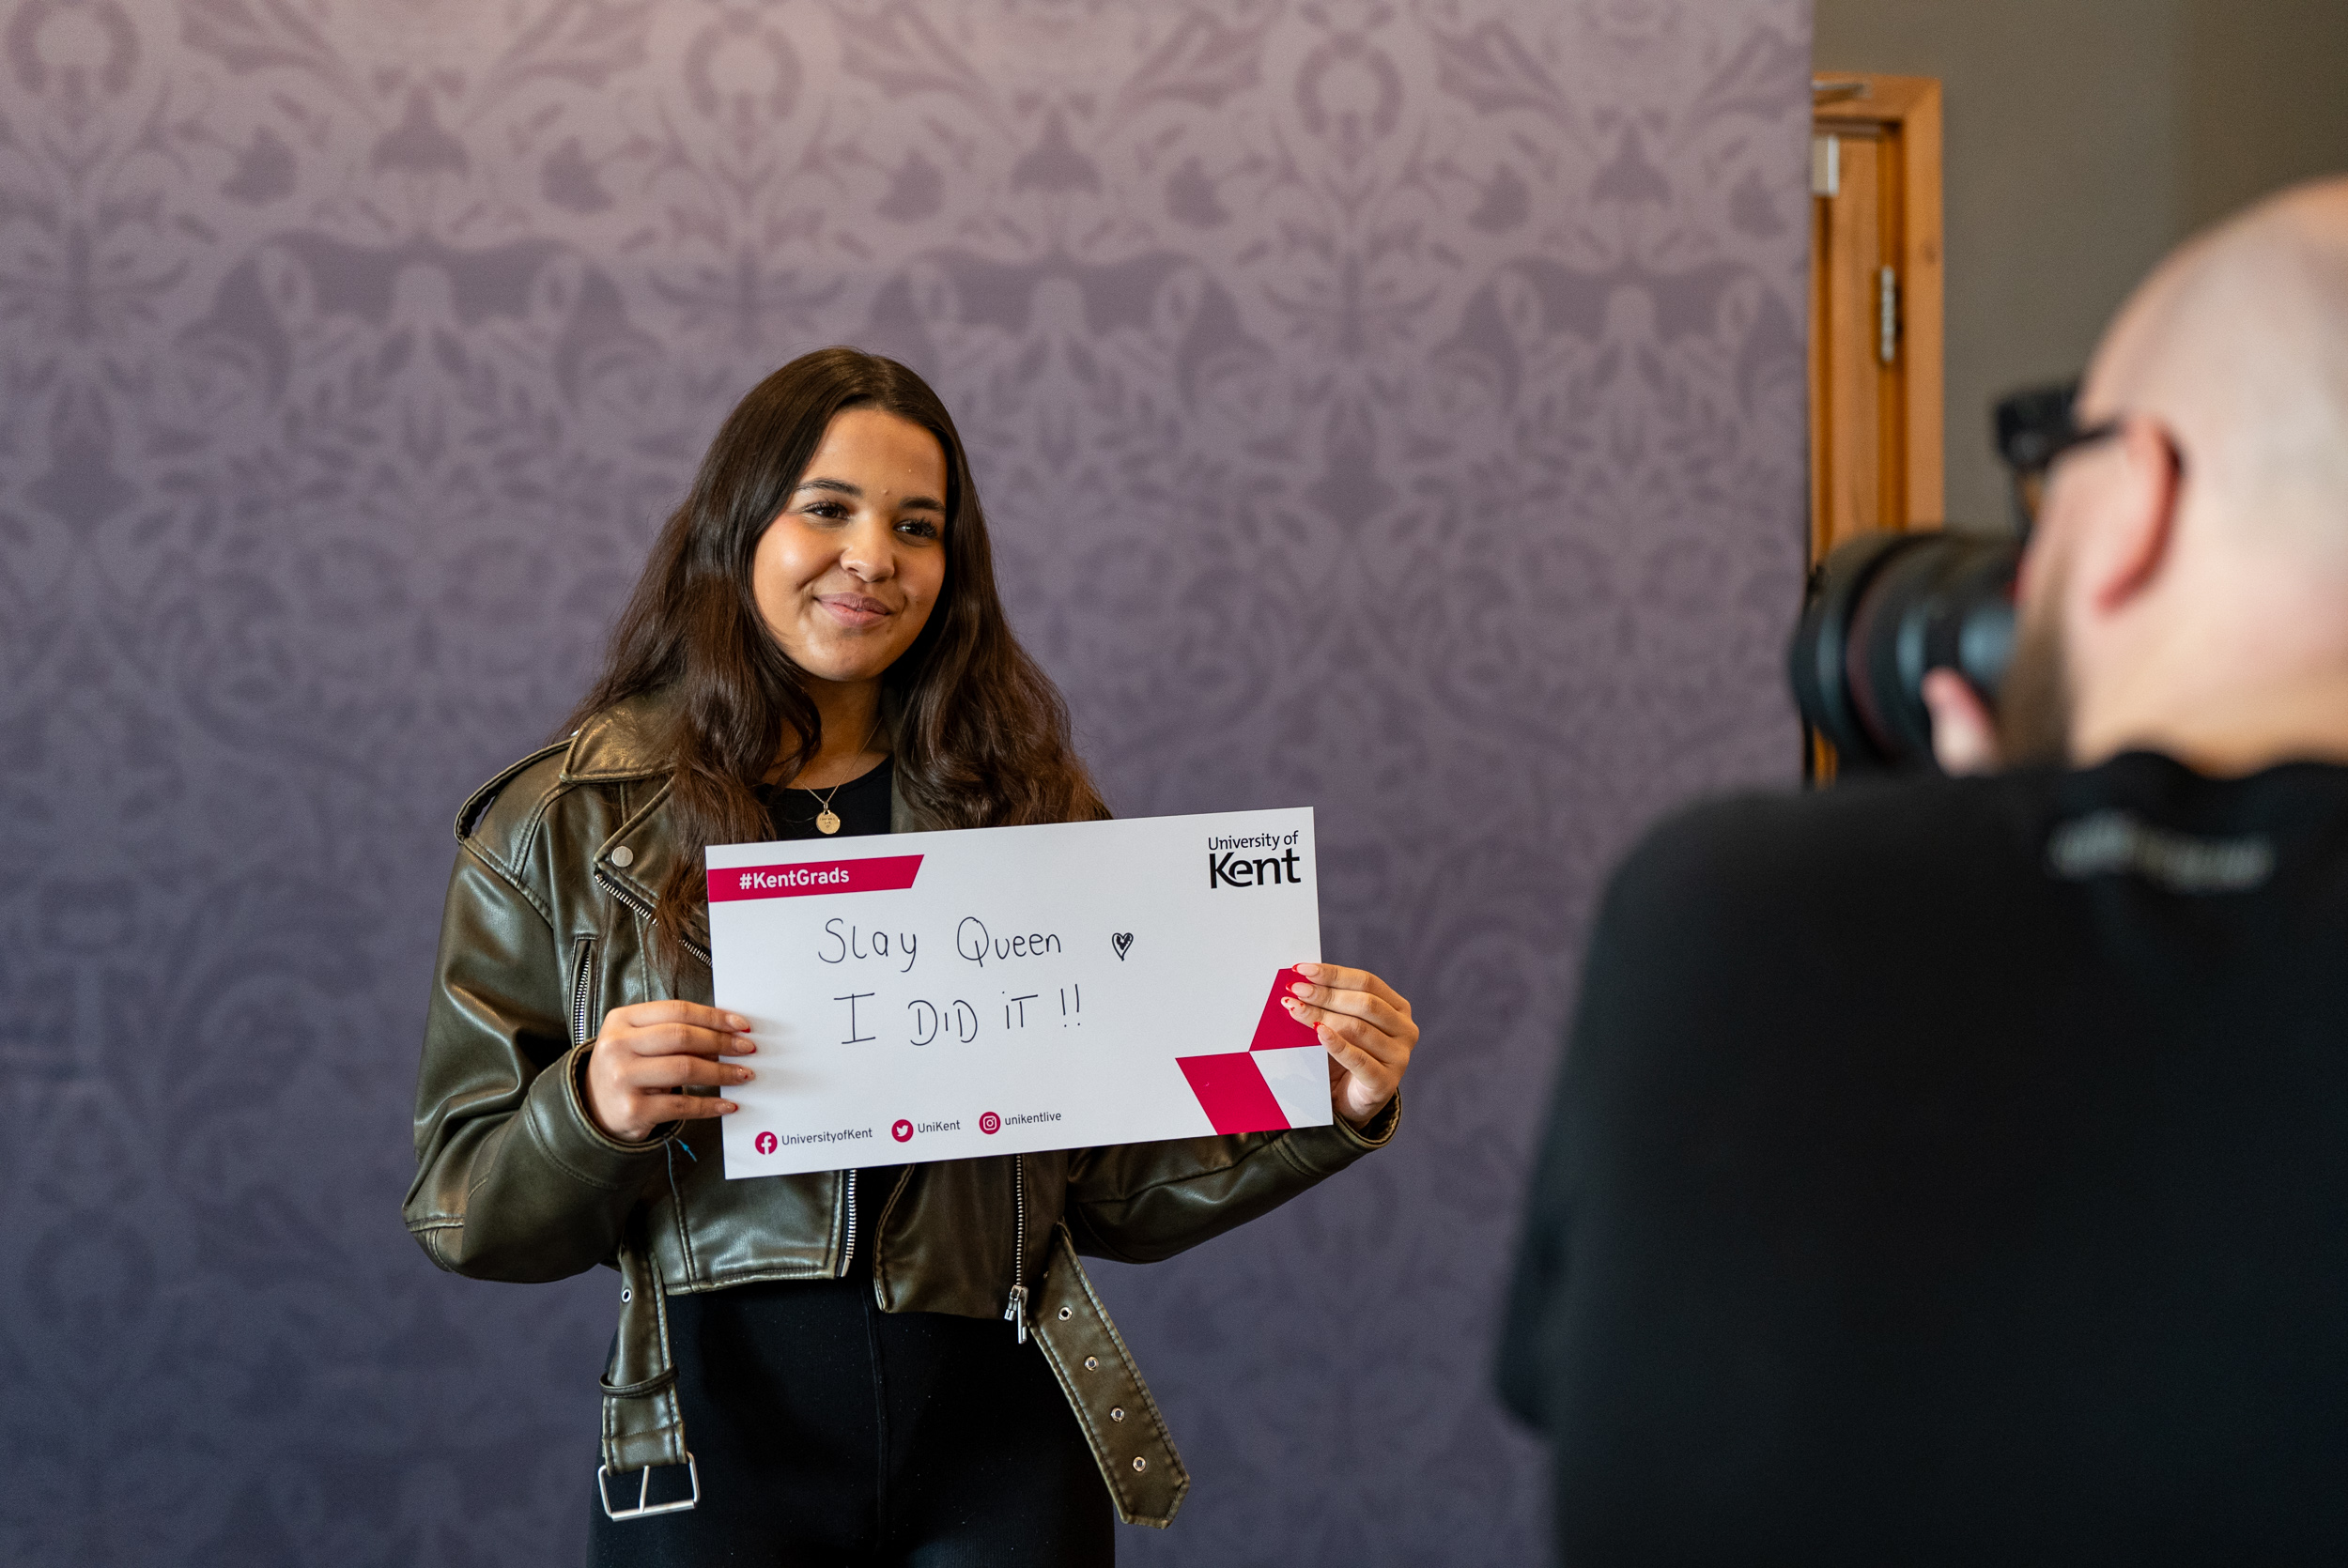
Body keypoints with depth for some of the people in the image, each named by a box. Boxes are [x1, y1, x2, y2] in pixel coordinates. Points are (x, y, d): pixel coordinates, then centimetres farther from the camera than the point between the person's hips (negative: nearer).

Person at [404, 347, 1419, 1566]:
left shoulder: (1032, 811, 5)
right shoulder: (561, 829, 1)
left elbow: (1115, 1193, 7)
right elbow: (462, 1212, -1)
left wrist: (1332, 1106, -7)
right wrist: (591, 1110, -19)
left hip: (1003, 1454, 1)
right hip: (719, 1453, -1)